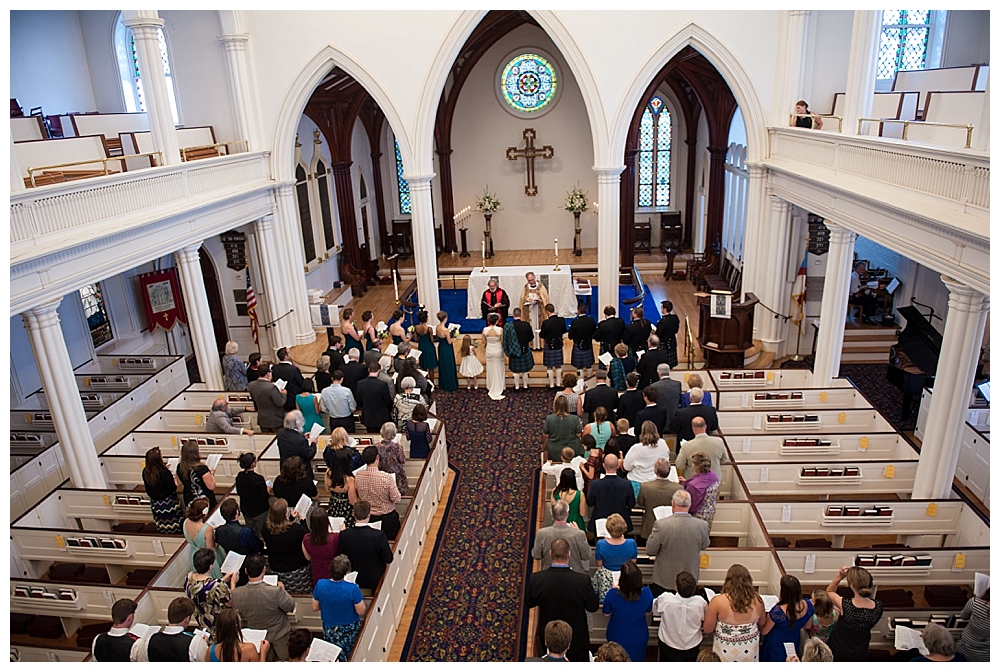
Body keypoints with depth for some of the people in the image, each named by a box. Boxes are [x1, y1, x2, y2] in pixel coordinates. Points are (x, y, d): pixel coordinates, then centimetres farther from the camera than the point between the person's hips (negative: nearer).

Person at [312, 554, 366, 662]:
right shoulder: (353, 588, -28)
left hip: (329, 629, 2)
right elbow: (361, 611, -16)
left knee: (334, 659, 23)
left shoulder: (320, 584, -19)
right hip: (350, 630, -2)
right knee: (352, 658, 21)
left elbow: (314, 608, -4)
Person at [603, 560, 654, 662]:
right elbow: (648, 611, -5)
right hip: (638, 638, 1)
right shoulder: (646, 593, -27)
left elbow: (606, 613, -10)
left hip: (617, 637, -1)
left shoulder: (612, 594, -32)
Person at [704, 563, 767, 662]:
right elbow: (762, 626, 4)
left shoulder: (718, 601, -23)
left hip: (726, 651, -2)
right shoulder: (757, 600, -14)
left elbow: (707, 629, -11)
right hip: (750, 650, 2)